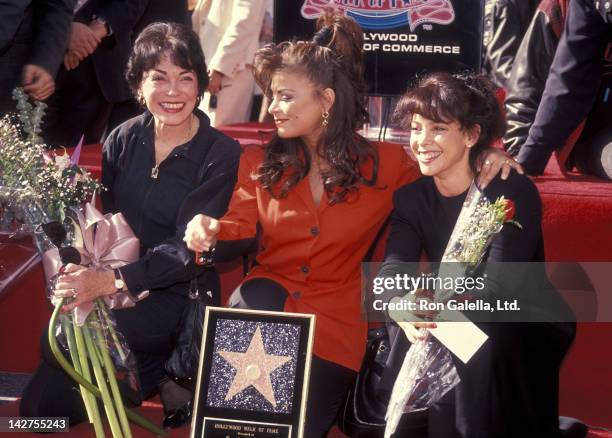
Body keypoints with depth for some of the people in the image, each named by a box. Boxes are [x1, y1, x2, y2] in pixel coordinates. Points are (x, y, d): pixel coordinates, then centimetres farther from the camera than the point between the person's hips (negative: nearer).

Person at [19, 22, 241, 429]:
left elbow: (188, 249, -14)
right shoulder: (124, 139, 6)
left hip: (179, 297, -4)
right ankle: (157, 376, -3)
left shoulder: (221, 154, -8)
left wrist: (108, 281, -27)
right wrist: (85, 270, -16)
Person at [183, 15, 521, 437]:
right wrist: (211, 229, -20)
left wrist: (485, 154, -14)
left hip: (335, 323, -1)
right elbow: (242, 228, 4)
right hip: (268, 296, 1)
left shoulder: (387, 165, -4)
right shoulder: (260, 163, 4)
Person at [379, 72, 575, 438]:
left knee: (483, 338, -33)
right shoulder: (411, 197, -1)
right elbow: (392, 270, -17)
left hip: (531, 327, -5)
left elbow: (499, 287, -26)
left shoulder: (513, 191, -17)